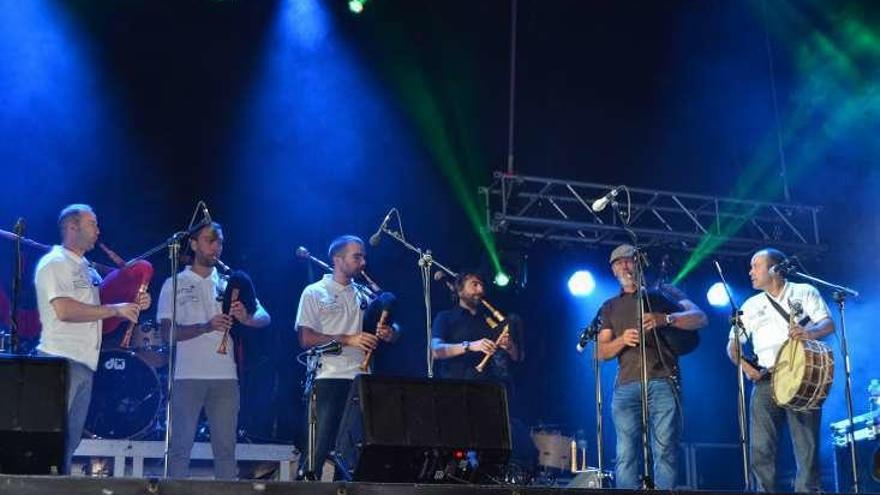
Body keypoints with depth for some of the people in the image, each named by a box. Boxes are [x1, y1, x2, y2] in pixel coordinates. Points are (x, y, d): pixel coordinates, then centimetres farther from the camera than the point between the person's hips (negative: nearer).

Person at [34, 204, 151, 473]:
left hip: (85, 363, 9)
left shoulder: (89, 269, 22)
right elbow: (64, 310, -20)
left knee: (70, 440, 10)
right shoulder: (54, 263, -6)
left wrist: (133, 306, 6)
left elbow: (97, 311, 25)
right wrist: (115, 309, -16)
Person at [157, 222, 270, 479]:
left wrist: (247, 318, -19)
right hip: (187, 376, -3)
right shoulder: (175, 284, 6)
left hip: (225, 376, 3)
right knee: (181, 446, -2)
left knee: (226, 447, 4)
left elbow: (264, 317, 5)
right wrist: (206, 327, -19)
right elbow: (168, 332, -4)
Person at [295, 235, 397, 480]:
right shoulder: (315, 293, 2)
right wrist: (347, 339, -16)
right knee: (322, 443, -8)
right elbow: (306, 339, -7)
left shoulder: (365, 295, 16)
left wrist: (389, 333, -7)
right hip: (329, 379, -5)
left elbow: (392, 330, 18)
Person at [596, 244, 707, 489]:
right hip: (626, 386, 2)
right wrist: (622, 340, -6)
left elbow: (700, 318, 4)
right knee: (626, 455, -6)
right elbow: (602, 351, 17)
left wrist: (665, 319, -14)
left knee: (665, 452, -11)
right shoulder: (610, 307, 23)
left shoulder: (662, 293, 15)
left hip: (662, 382, -2)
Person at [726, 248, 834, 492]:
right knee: (761, 448, -8)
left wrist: (811, 332, -21)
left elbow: (829, 324, 1)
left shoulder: (804, 292, 13)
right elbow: (733, 345, 19)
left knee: (807, 446, -7)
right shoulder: (751, 305, 21)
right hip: (765, 380, 3)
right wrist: (745, 366, 0)